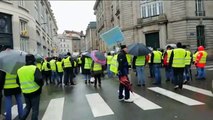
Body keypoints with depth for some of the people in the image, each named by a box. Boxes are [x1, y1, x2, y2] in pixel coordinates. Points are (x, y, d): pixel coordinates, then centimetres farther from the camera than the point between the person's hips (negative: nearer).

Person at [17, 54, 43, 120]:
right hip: (35, 91, -5)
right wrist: (41, 85, -7)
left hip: (25, 92, 5)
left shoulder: (19, 70, 4)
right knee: (35, 109, 10)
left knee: (28, 106, 25)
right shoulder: (35, 68, -14)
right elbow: (39, 79, -26)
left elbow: (18, 81, 11)